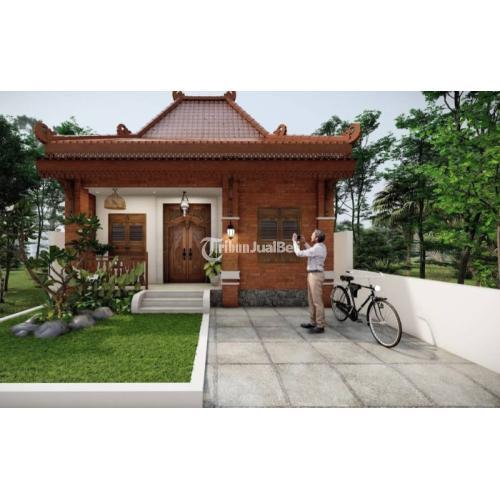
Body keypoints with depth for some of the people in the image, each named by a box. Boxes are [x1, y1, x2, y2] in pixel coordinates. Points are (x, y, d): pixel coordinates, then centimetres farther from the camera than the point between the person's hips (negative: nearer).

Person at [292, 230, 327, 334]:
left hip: (315, 275, -10)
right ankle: (313, 322, 24)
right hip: (312, 274, 10)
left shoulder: (317, 248, -19)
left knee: (317, 301, -6)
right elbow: (310, 250, 32)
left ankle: (320, 326, -1)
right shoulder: (320, 247, 12)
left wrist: (295, 241, -4)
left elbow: (299, 253, -18)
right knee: (311, 300, 15)